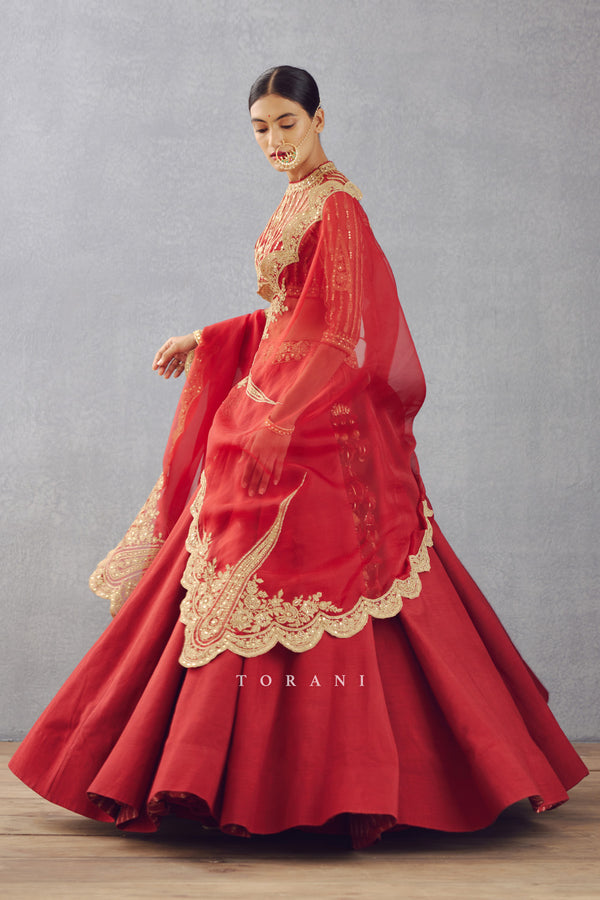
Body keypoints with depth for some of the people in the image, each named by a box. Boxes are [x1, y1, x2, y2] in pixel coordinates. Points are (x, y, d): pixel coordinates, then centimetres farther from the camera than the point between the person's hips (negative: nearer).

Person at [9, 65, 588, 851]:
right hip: (280, 419, 9)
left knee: (300, 597, -6)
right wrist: (206, 342, 18)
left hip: (319, 431, -9)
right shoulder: (300, 201, 16)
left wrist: (275, 423, -27)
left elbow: (339, 334, -20)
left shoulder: (335, 205, -12)